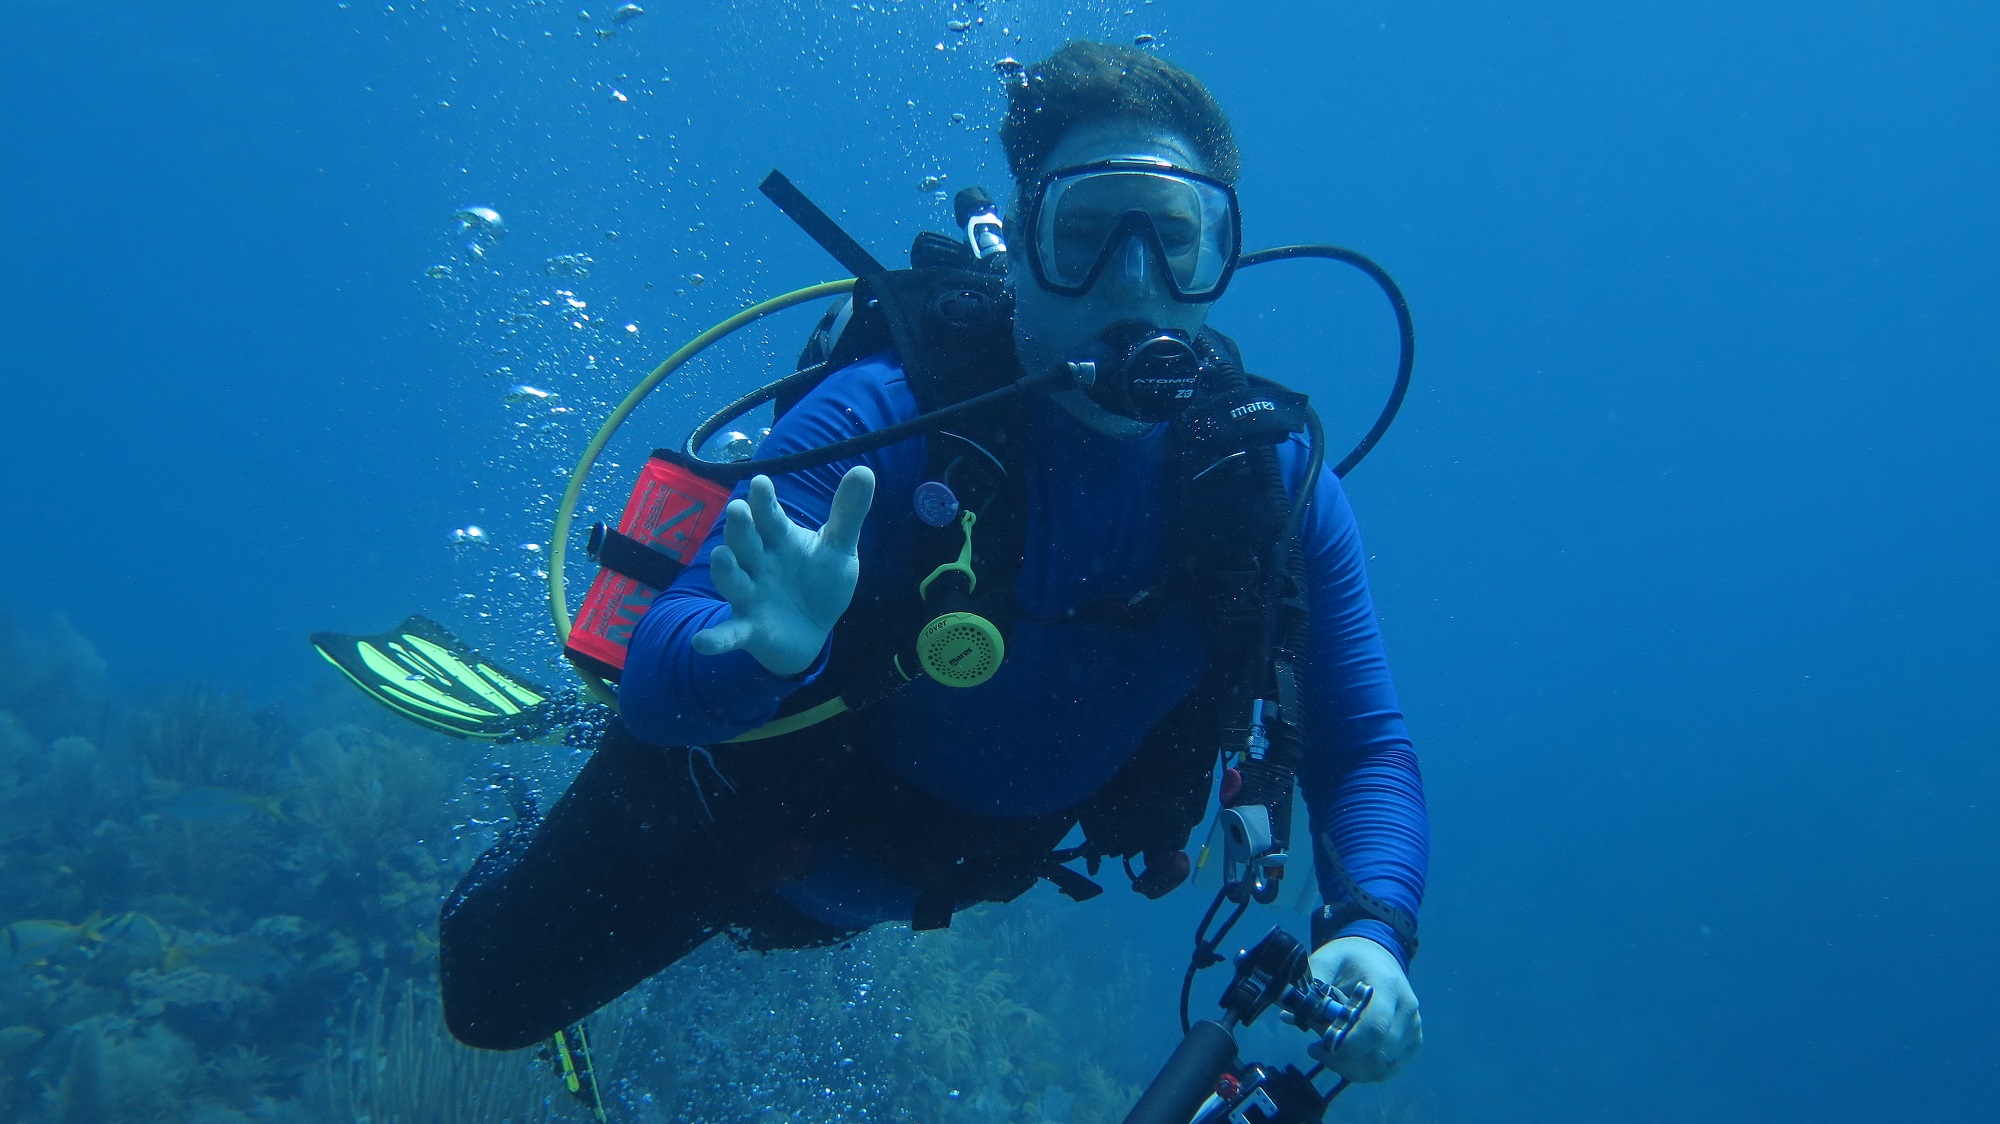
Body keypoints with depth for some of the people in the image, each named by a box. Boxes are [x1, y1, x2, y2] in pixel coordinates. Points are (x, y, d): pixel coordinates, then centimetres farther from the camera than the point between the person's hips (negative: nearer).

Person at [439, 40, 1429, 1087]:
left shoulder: (1274, 481, -21)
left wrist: (1370, 930, -37)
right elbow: (654, 674, -37)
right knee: (495, 994, 12)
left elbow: (1365, 752, -18)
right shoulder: (888, 417, -33)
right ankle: (547, 848, 41)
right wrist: (760, 652, -60)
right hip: (764, 803, -3)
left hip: (961, 864, 4)